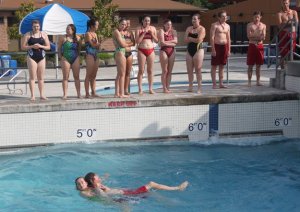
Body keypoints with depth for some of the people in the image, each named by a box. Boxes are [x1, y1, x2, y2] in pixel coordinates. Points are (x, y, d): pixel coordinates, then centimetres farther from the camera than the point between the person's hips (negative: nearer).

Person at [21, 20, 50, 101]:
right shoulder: (27, 35, 2)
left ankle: (42, 94, 11)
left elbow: (48, 47, 7)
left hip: (41, 57, 2)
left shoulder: (44, 34, 8)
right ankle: (32, 95, -3)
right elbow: (23, 47, 0)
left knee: (41, 77, 5)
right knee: (32, 77, -4)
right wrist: (32, 46, -15)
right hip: (31, 57, -2)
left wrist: (41, 46, -11)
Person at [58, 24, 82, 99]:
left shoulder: (77, 38, 3)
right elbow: (59, 48, 4)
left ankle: (78, 94, 11)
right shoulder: (63, 38, -3)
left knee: (76, 77, 6)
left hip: (75, 59, 2)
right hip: (65, 59, -2)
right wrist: (60, 57, -2)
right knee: (65, 77, 0)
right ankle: (65, 94, 2)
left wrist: (77, 55, 6)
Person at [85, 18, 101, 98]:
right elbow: (92, 44, -16)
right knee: (89, 75, -7)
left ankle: (93, 92, 11)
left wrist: (98, 44, -8)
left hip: (96, 56, 8)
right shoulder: (88, 34, -7)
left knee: (94, 75, 8)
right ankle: (87, 93, -6)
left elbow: (97, 45, 12)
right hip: (90, 56, -8)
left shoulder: (95, 34, 17)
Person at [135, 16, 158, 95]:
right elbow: (137, 41, -9)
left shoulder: (153, 28, 8)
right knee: (141, 70, -3)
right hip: (141, 51, -2)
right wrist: (144, 33, -13)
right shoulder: (139, 29, 0)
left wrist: (152, 34, -7)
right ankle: (140, 89, -2)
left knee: (150, 70, 5)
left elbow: (156, 41, 8)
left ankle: (151, 89, 9)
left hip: (151, 51, 3)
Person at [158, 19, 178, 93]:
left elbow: (175, 41, -3)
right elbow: (162, 42, -12)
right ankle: (164, 88, -3)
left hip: (172, 51, 4)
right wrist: (171, 43, -4)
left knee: (170, 71, 4)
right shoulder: (161, 31, -1)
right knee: (165, 71, -6)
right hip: (164, 51, -4)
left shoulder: (173, 31, 12)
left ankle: (168, 88, 8)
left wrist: (167, 42, -10)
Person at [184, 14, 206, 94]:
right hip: (189, 50, 6)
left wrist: (190, 38, -3)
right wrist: (194, 39, -9)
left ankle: (199, 88, -3)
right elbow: (186, 40, 3)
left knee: (198, 70, -6)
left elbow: (199, 40, -16)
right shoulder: (189, 28, 13)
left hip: (198, 50, -6)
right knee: (189, 70, 5)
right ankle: (190, 87, 12)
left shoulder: (201, 29, -3)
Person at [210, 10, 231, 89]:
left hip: (224, 46, 6)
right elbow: (212, 38, -10)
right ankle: (214, 84, 2)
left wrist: (229, 50, 9)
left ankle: (221, 83, 14)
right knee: (214, 65, -1)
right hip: (216, 46, -6)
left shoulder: (227, 26, 12)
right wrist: (213, 49, -16)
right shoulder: (215, 25, -6)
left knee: (222, 66, 9)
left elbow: (228, 38, 15)